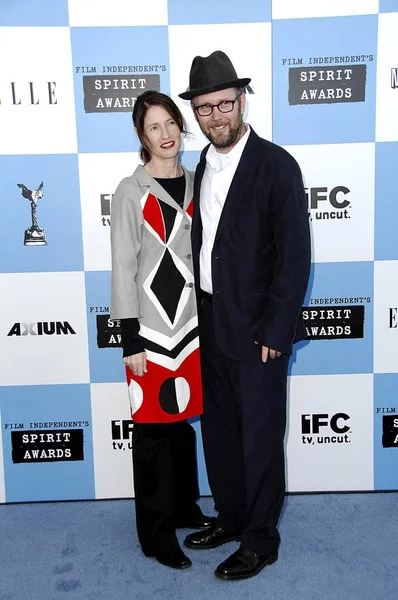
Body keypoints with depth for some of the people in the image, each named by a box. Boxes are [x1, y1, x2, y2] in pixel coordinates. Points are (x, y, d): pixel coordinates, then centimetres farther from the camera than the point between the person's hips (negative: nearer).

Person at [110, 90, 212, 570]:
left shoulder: (194, 185, 8)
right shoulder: (131, 192, -6)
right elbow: (123, 268, -8)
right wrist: (130, 340, -11)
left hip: (191, 321, 5)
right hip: (150, 326, -5)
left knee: (183, 418, 16)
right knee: (153, 427, 4)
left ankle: (184, 505, 35)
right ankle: (157, 531, 20)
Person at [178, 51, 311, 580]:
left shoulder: (276, 166, -12)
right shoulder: (205, 164, 9)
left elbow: (295, 256, -15)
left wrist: (275, 330, -17)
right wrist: (202, 313, 7)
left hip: (257, 327, -7)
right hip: (212, 322, 7)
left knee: (260, 436, 7)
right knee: (219, 428, 18)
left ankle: (261, 540, 27)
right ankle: (230, 518, 39)